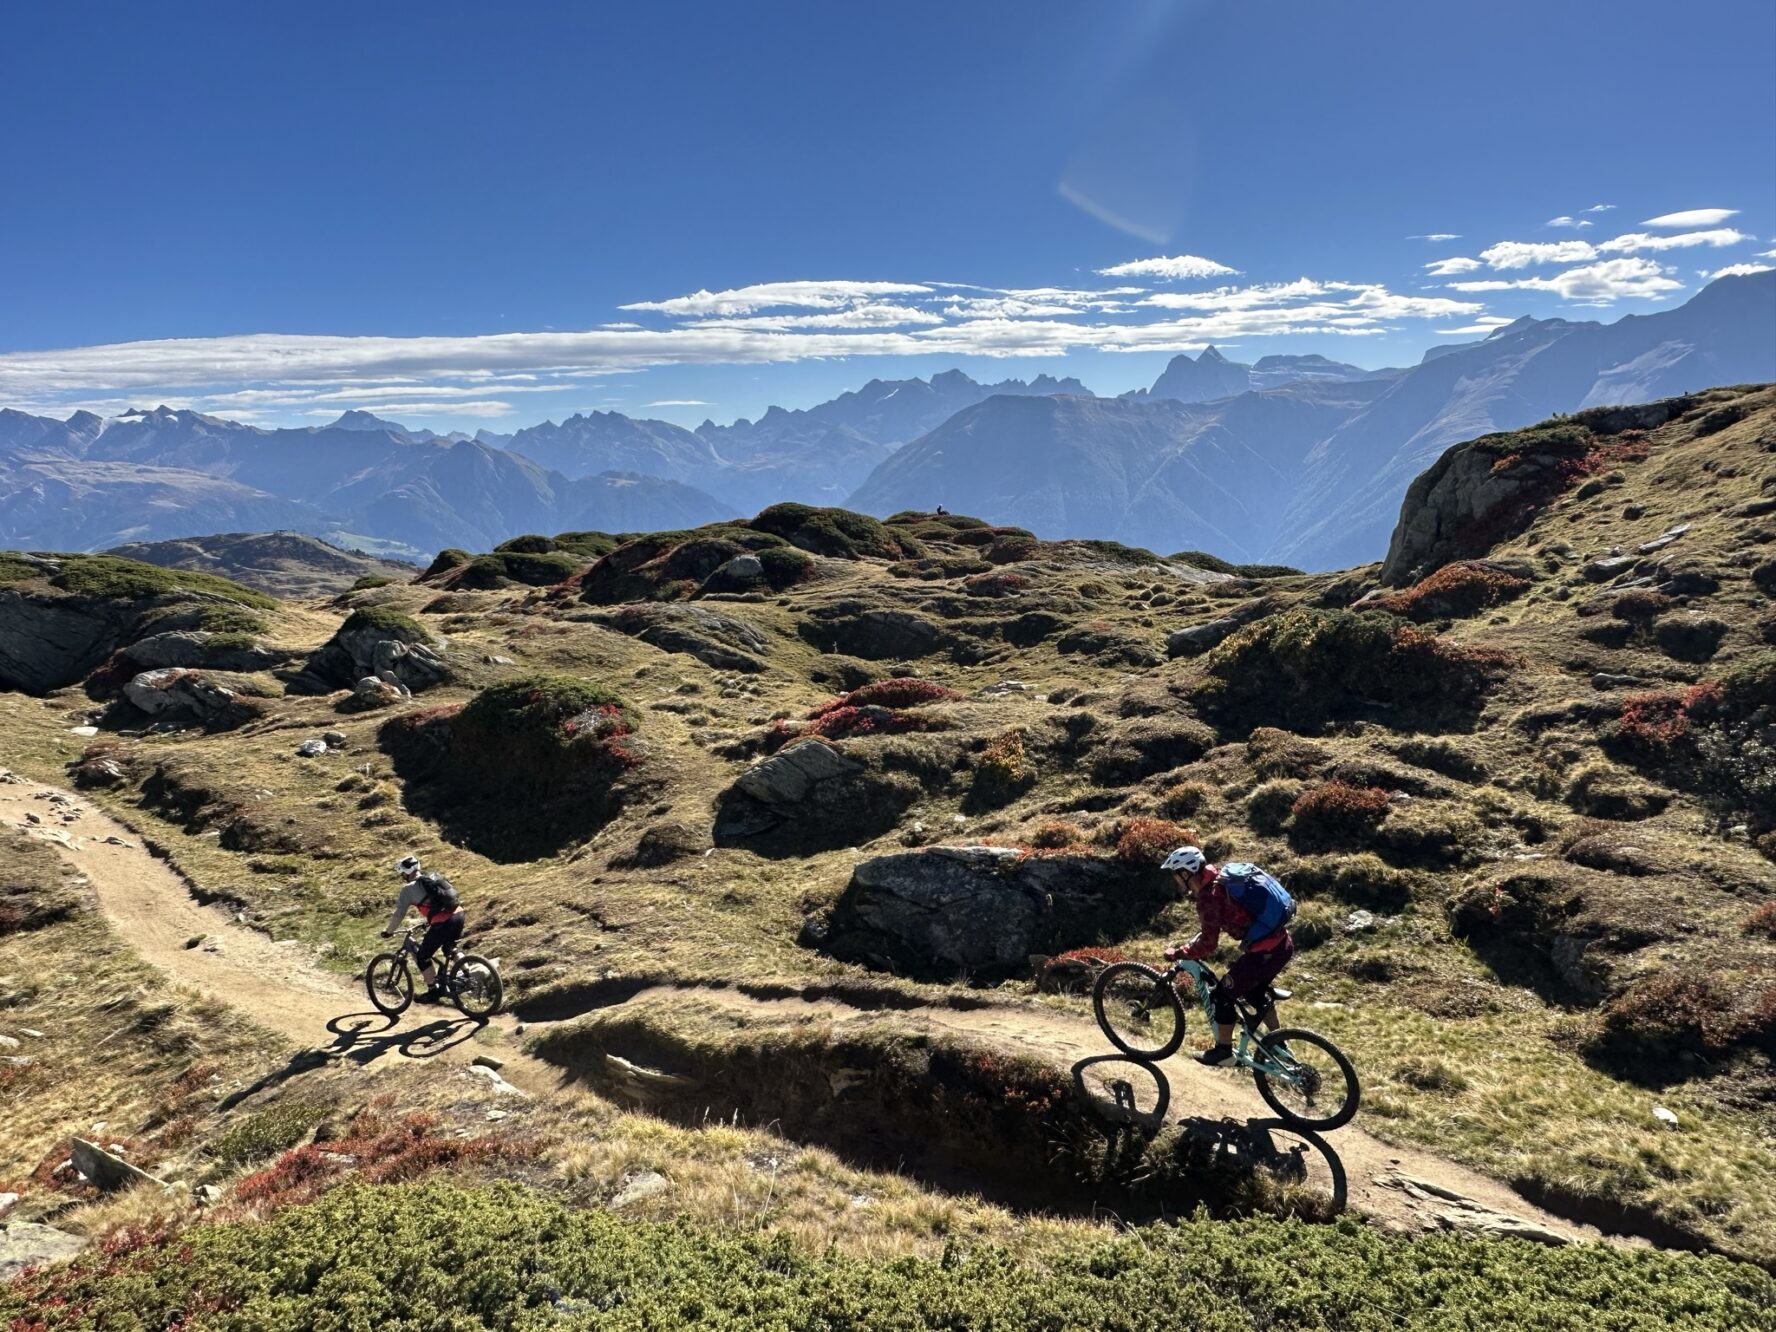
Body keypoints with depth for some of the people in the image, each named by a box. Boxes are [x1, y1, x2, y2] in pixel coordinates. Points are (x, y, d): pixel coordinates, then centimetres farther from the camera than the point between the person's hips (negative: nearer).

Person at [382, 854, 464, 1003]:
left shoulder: (409, 888, 1)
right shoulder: (433, 877, 21)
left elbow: (399, 914, 3)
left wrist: (388, 931, 18)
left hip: (442, 923, -7)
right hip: (458, 915, 7)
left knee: (422, 957, 11)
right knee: (449, 949, 31)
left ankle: (434, 991, 14)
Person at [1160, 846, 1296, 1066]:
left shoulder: (1209, 895, -17)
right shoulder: (1221, 875, 11)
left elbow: (1208, 944, -17)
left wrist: (1177, 953, -4)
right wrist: (1188, 945, 22)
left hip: (1265, 952, -9)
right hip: (1283, 943, 9)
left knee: (1222, 995, 7)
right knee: (1255, 992, 30)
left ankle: (1223, 1051, 21)